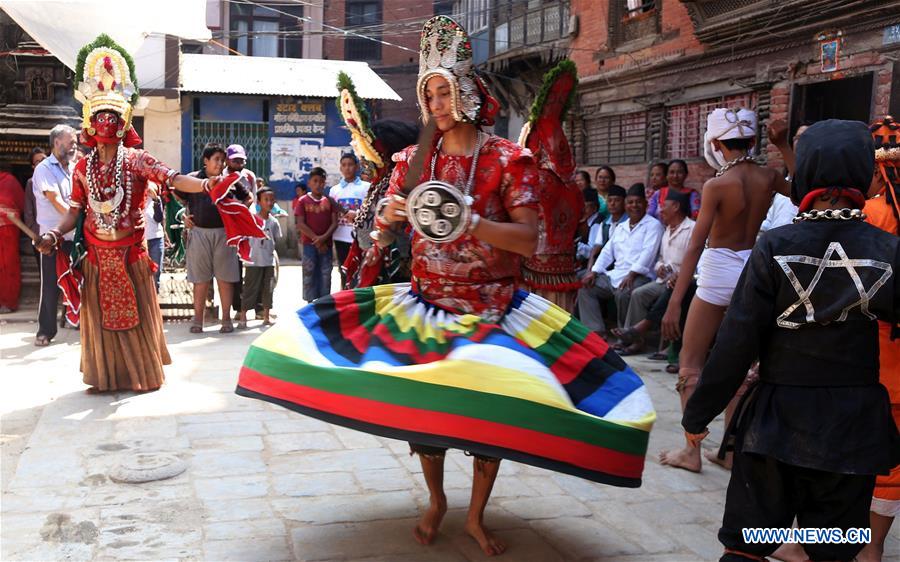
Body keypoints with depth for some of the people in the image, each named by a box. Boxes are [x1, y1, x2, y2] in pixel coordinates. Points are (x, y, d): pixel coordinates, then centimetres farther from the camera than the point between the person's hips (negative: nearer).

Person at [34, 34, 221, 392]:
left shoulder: (135, 160, -6)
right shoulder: (83, 167, 4)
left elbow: (170, 178, -22)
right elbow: (76, 210, 7)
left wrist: (204, 184, -39)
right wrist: (56, 233, -10)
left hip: (130, 252, -3)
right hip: (97, 253, 3)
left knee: (136, 313, 3)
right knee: (100, 315, 8)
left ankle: (145, 374, 13)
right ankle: (105, 376, 18)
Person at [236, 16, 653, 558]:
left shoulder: (509, 159, -8)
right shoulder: (414, 158, 3)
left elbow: (529, 240, -16)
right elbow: (387, 231, 4)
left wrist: (470, 221, -30)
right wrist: (390, 219, -21)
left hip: (494, 312, -3)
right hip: (424, 305, 3)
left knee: (494, 410, -4)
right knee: (419, 403, 4)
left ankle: (477, 515, 19)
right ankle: (436, 500, 30)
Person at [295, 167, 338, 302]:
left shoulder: (329, 201, 5)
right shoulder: (303, 201, 0)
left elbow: (335, 222, 1)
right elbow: (300, 224, -5)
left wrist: (323, 237, -14)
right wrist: (316, 239, -12)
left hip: (326, 244, 2)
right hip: (309, 244, -2)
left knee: (325, 275, 4)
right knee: (309, 274, 0)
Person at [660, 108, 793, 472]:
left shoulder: (717, 185, -16)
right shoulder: (768, 178, -1)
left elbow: (695, 246, -19)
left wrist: (674, 302, -18)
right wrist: (783, 147, 18)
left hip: (719, 272, -6)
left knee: (690, 364, 6)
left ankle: (692, 452, 7)